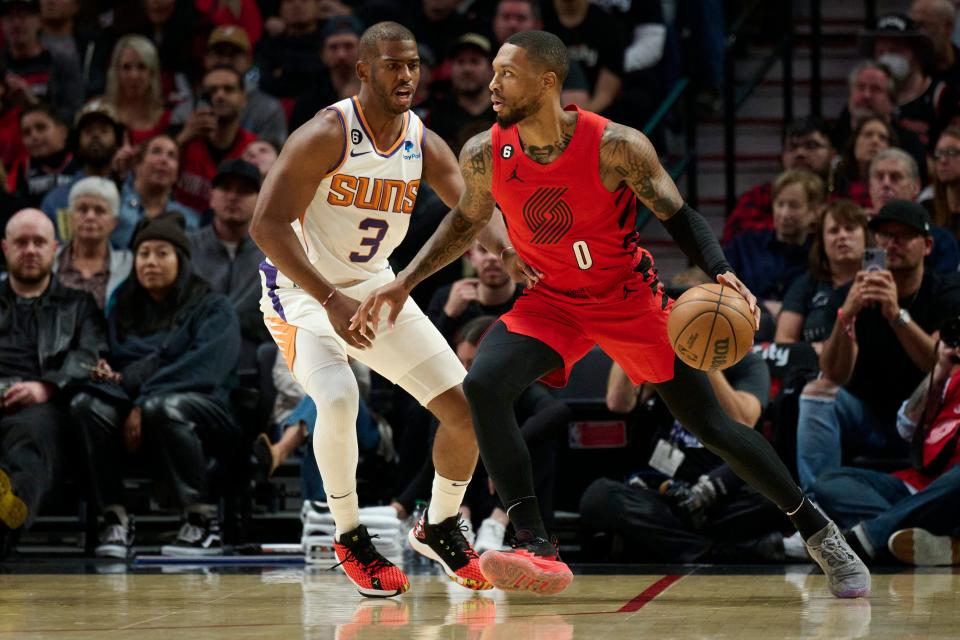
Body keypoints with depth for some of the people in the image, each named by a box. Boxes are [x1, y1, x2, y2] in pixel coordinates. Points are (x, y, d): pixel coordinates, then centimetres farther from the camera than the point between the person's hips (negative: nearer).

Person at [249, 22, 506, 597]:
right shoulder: (327, 135, -23)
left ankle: (440, 528, 23)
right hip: (303, 290, -6)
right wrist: (331, 300, -35)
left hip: (376, 287, 6)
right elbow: (267, 224, -27)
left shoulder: (423, 145, -5)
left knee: (467, 407, -1)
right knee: (338, 399, -32)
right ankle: (350, 539, -11)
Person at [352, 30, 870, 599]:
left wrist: (722, 273, -31)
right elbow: (468, 221, 8)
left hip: (629, 296, -3)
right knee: (482, 386, -25)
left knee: (712, 427, 0)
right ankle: (537, 550, -25)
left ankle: (817, 530, 20)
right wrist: (405, 284, 3)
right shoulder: (485, 156, -14)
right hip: (550, 300, 3)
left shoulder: (615, 147, -24)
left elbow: (678, 216, -14)